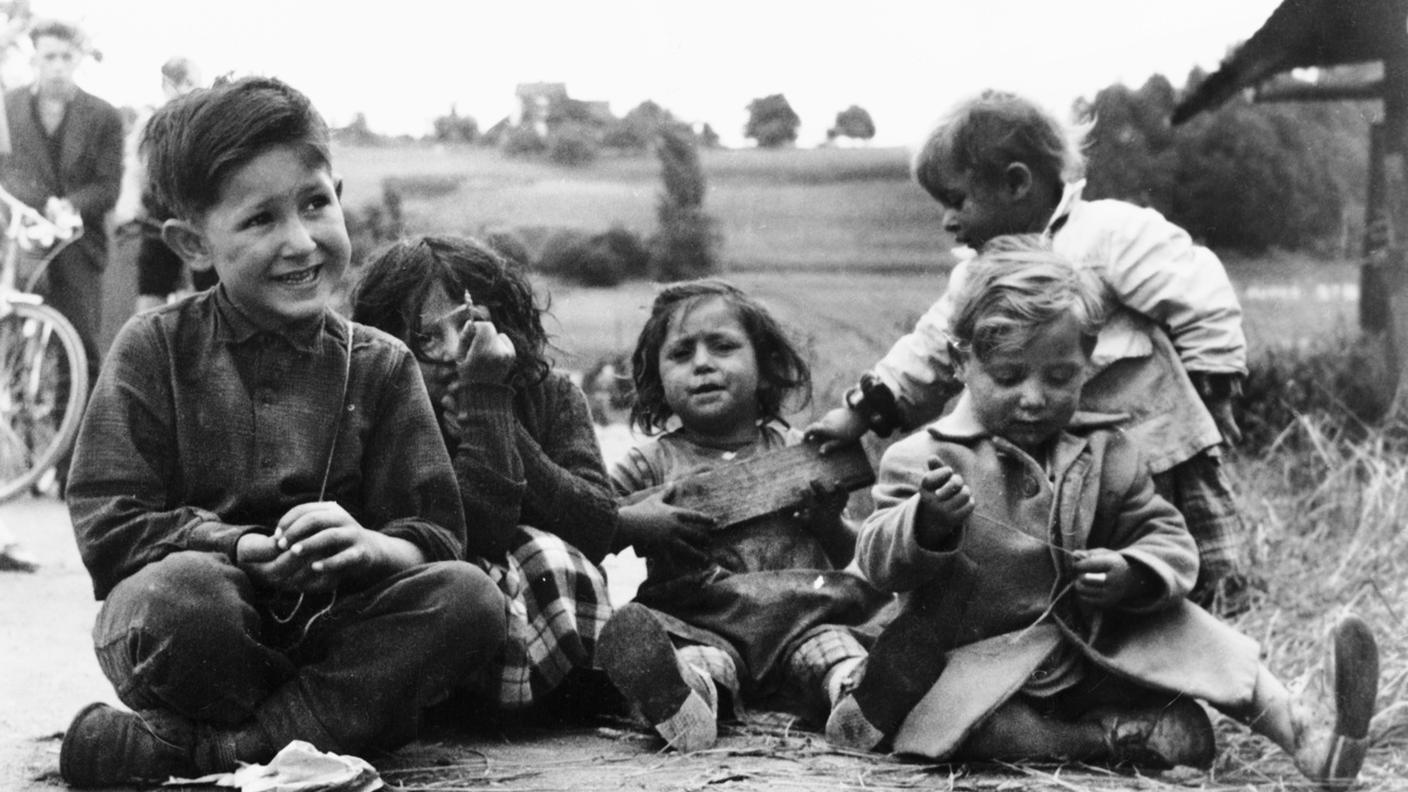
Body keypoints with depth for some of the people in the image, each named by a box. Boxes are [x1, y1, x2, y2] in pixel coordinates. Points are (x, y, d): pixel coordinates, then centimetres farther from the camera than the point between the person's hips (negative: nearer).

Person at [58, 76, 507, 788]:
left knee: (469, 600, -26)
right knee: (182, 592, -38)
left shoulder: (380, 365, 8)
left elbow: (436, 537, 2)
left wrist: (368, 545, -23)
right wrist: (240, 548, -23)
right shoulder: (154, 348, 2)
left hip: (328, 624, 3)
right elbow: (105, 525, -6)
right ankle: (336, 724, -11)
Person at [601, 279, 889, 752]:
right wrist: (630, 522, -11)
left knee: (829, 643, -31)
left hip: (800, 617, 2)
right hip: (699, 627, -2)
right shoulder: (653, 463, 14)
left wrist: (829, 521, -1)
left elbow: (847, 558, 22)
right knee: (703, 657, -36)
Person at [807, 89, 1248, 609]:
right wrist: (862, 410, 7)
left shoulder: (1109, 234, -14)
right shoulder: (975, 279, 11)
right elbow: (928, 353, 16)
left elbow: (1203, 305, -15)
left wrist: (1211, 396, -13)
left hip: (1161, 467, -7)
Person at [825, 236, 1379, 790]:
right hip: (975, 663, -4)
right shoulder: (923, 458, -5)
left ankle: (1302, 729, -20)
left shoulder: (1105, 454, 6)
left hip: (1094, 651, 4)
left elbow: (1169, 541, 7)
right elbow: (878, 561, -11)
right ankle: (1113, 738, -27)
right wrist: (927, 521, -34)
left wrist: (1134, 575, -17)